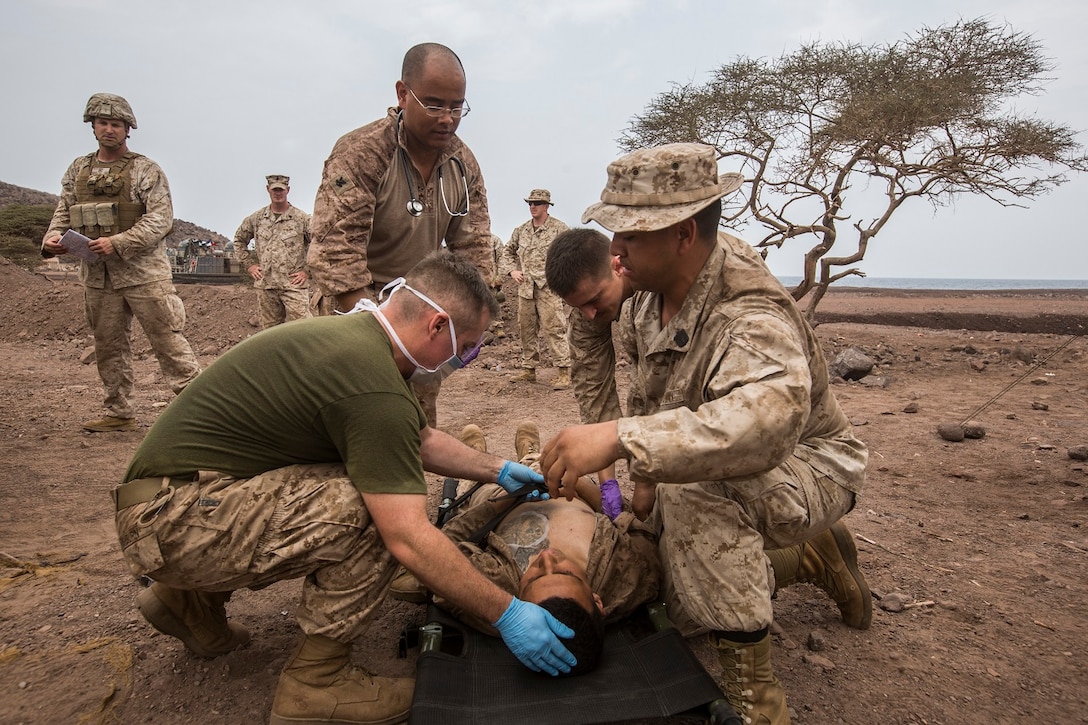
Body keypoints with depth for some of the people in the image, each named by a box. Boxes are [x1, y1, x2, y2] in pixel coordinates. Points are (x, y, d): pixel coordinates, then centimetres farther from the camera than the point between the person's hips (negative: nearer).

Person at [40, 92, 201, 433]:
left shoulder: (145, 169, -1)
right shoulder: (77, 169, 14)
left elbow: (160, 220, -11)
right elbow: (63, 213, 16)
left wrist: (117, 243, -20)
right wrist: (52, 239, -5)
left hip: (144, 272, -5)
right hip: (96, 276, 6)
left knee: (167, 339, -7)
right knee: (109, 347, 11)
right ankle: (119, 413, 21)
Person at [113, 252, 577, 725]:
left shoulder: (356, 333, 6)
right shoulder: (374, 385, -25)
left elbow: (419, 439, 19)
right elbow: (408, 539, -26)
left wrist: (498, 470, 22)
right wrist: (506, 614, -16)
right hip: (173, 520, -10)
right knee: (373, 514, -22)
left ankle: (194, 600, 25)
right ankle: (317, 683, -1)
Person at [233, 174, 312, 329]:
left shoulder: (302, 218, 0)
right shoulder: (256, 219, 11)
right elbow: (239, 240, 25)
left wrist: (307, 270, -6)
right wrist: (249, 264, 13)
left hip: (294, 284, -4)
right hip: (265, 286, 4)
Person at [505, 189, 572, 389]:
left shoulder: (558, 228, -2)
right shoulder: (521, 230, 14)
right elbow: (509, 251, 27)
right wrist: (513, 270, 12)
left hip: (549, 287, -6)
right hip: (525, 288, 6)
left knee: (554, 328, -10)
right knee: (526, 329, 10)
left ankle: (564, 372, -8)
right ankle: (528, 370, 20)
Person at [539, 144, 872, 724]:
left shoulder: (753, 317, -36)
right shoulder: (650, 295, -9)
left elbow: (768, 416, -58)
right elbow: (646, 387, 7)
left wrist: (620, 438, -65)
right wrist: (644, 470, -2)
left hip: (808, 469, -8)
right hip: (730, 478, 8)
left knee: (695, 487, -40)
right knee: (685, 610, 16)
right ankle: (811, 555, 31)